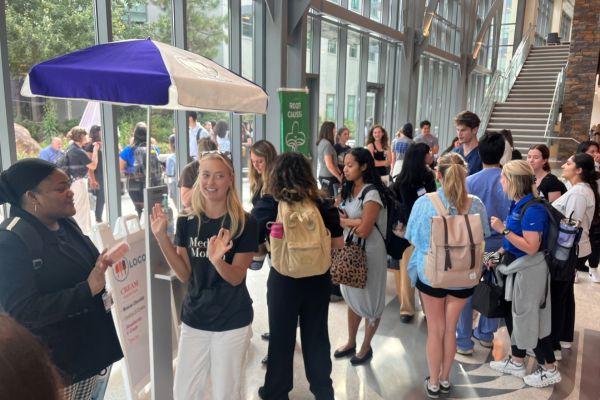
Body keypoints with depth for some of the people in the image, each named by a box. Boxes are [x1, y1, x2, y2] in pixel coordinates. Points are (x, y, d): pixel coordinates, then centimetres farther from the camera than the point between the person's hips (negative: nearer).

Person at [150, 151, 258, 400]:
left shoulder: (244, 223, -12)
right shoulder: (187, 221, -2)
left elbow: (236, 278, -13)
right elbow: (184, 275, -3)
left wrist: (216, 259, -34)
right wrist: (161, 237, -13)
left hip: (232, 322, -3)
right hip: (194, 318, 3)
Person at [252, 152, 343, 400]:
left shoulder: (268, 205, -12)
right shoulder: (323, 204, -7)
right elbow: (338, 244, -3)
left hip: (283, 280, -2)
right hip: (318, 280, 2)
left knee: (281, 338, 16)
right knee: (316, 335, 19)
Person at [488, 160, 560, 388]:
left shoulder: (533, 209, -23)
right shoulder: (516, 204, 4)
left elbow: (531, 247, -27)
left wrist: (503, 230, -25)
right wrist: (500, 252, 8)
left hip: (529, 272, -9)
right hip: (515, 268, 9)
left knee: (530, 319, 4)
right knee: (512, 314, 17)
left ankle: (549, 370, 23)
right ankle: (517, 362, 34)